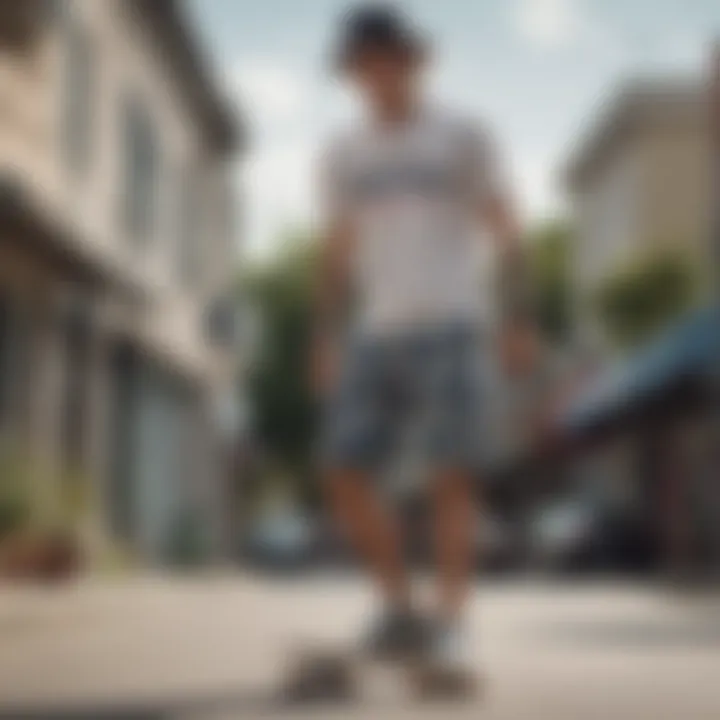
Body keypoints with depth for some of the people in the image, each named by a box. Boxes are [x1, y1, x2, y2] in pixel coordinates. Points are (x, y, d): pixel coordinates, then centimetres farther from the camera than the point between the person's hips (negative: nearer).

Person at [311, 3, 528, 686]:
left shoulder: (465, 137, 4)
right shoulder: (342, 154, 15)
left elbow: (506, 235, 1)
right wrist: (326, 346, 11)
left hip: (450, 329, -4)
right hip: (377, 336, 4)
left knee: (450, 476, -12)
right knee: (345, 474, -6)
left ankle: (449, 627, -2)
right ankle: (400, 610, 8)